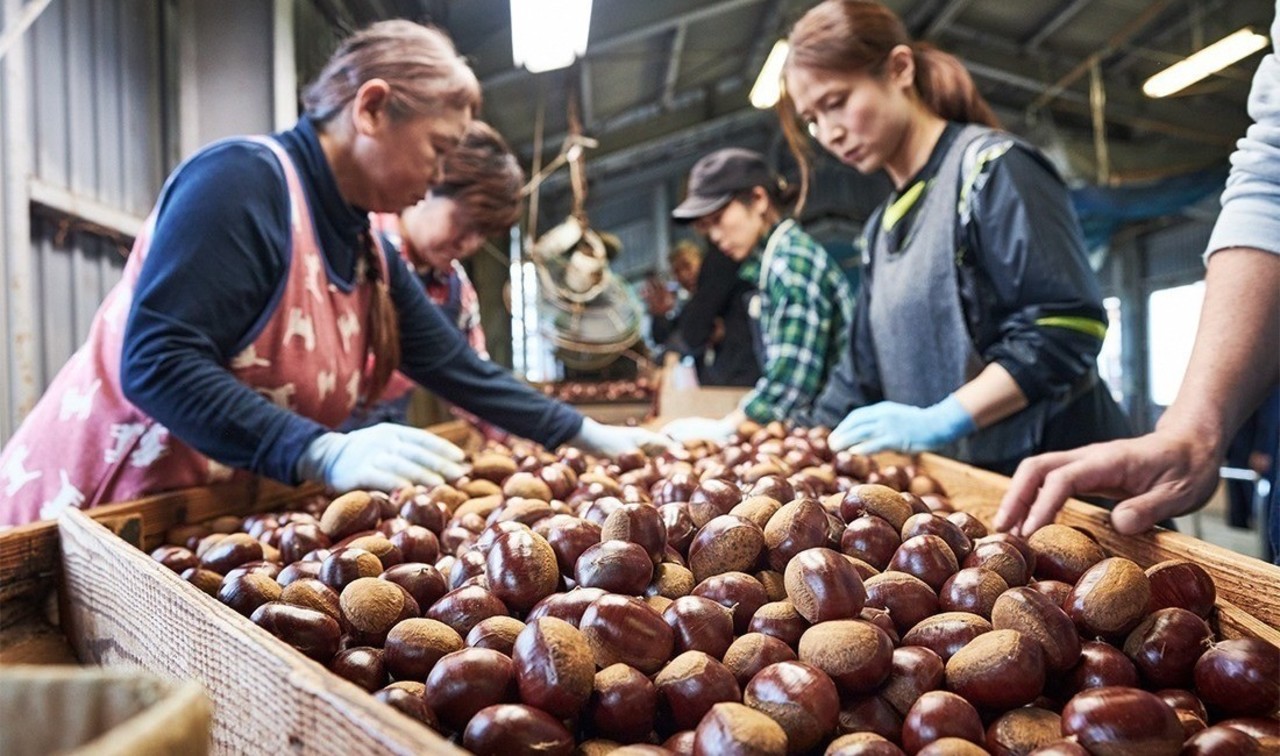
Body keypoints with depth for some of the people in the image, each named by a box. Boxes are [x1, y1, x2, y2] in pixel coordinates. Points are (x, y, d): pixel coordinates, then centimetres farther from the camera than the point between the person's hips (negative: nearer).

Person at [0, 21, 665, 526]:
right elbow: (156, 360, -26)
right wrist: (326, 453, -35)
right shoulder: (244, 179, -18)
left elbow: (461, 371, 11)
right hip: (88, 512, -7)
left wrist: (586, 435, 10)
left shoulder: (367, 251, 7)